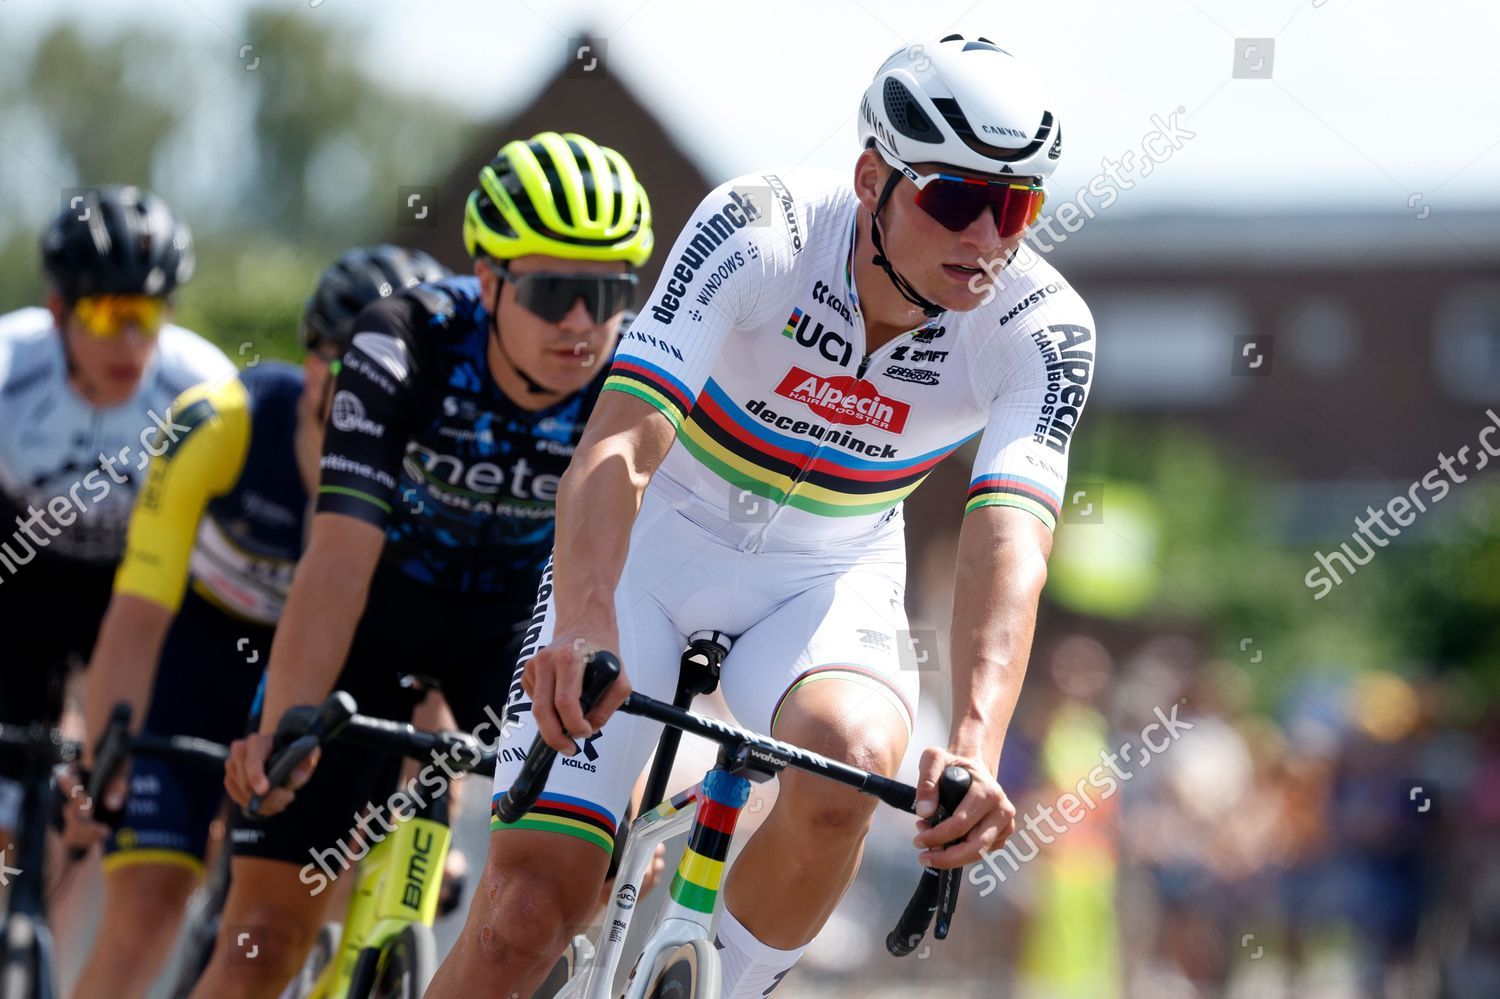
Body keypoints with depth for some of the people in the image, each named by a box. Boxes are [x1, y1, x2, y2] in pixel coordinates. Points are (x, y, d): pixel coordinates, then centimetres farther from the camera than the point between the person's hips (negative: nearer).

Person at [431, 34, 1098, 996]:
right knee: (527, 909, -14)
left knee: (848, 762, -33)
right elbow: (619, 446, -37)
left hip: (830, 580, 2)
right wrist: (584, 626, -56)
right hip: (653, 548, -2)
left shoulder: (1041, 328, -21)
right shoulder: (761, 230, -27)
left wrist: (975, 742, -52)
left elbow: (1009, 543, -34)